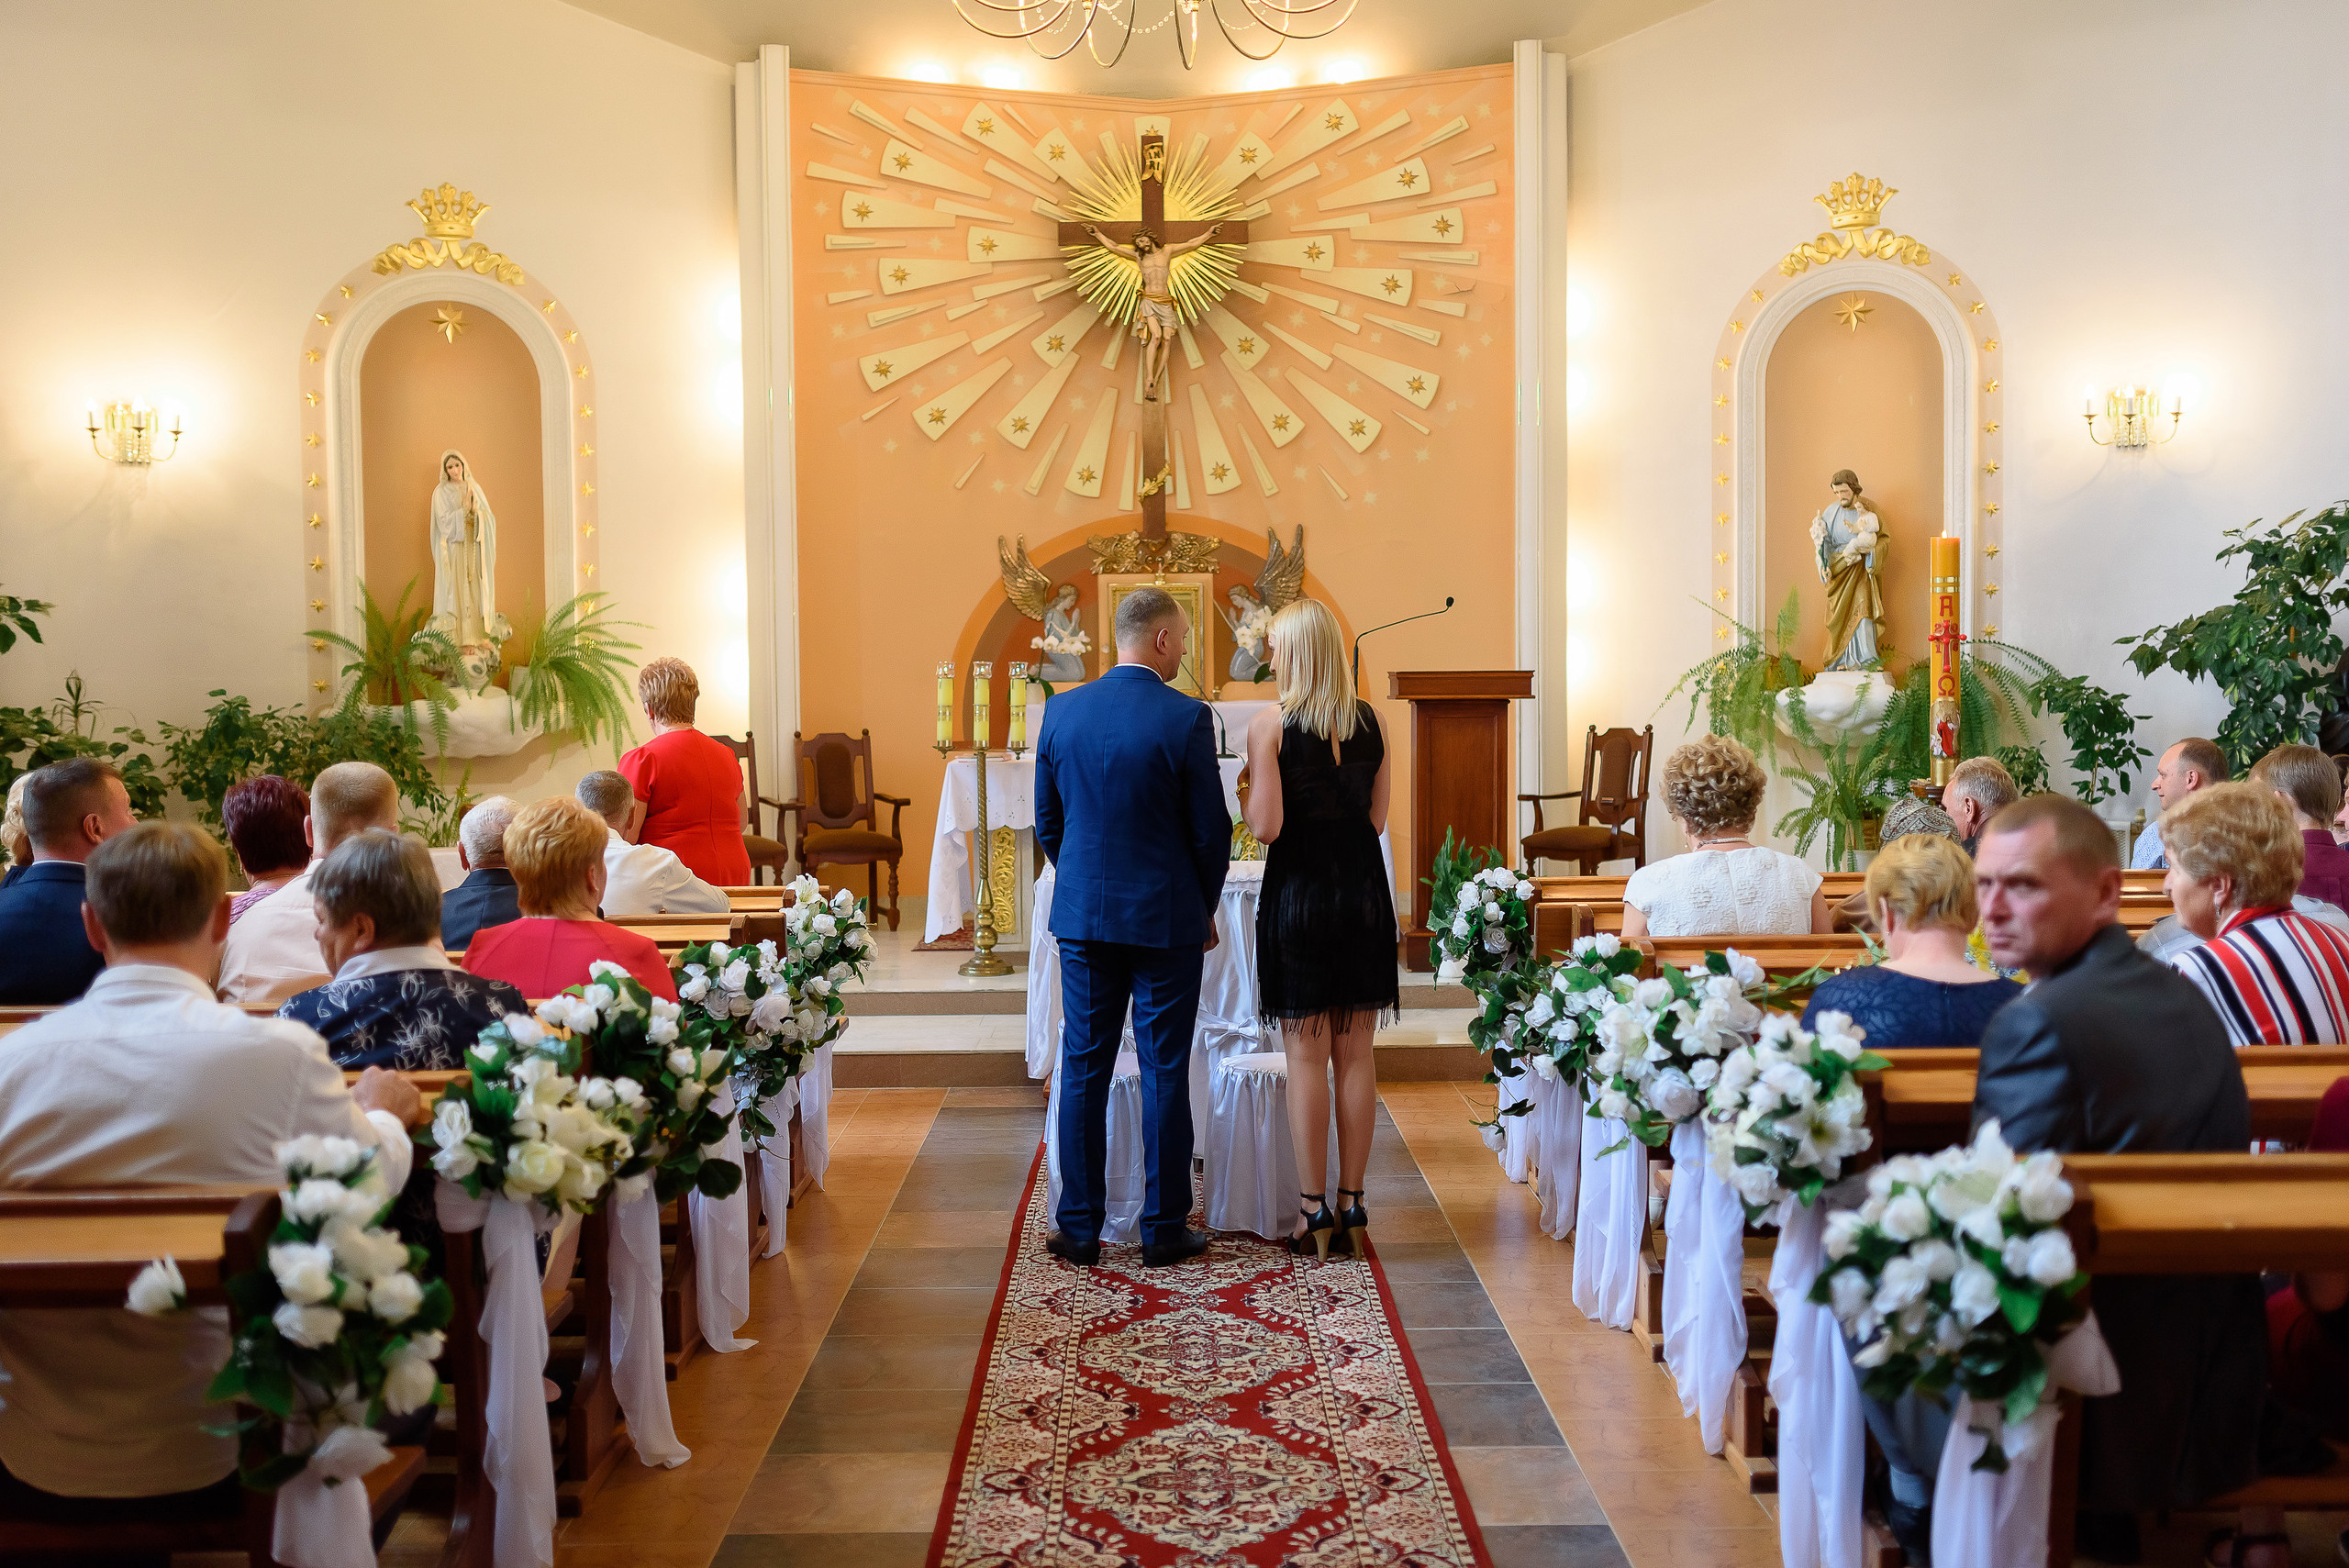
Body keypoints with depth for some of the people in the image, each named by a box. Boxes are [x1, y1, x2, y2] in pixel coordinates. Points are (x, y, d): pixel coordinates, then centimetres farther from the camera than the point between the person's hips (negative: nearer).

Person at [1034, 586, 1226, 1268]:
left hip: (1082, 915, 4)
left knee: (1083, 1070, 9)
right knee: (1164, 1073, 5)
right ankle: (1164, 1230, 12)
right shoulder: (1186, 718, -11)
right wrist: (1204, 909, 8)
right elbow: (1211, 830, -7)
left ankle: (1079, 1229, 14)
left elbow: (1046, 821, 8)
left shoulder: (1061, 712, 1)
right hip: (1166, 920, -3)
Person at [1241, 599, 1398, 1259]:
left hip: (1299, 894, -4)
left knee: (1306, 1057, 4)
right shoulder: (1371, 720, 4)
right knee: (1356, 1055, 10)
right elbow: (1376, 817, 9)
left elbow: (1266, 827, -15)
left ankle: (1314, 1210, 9)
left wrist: (1249, 792, 4)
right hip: (1364, 890, 4)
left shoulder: (1269, 724, -10)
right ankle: (1352, 1207, 16)